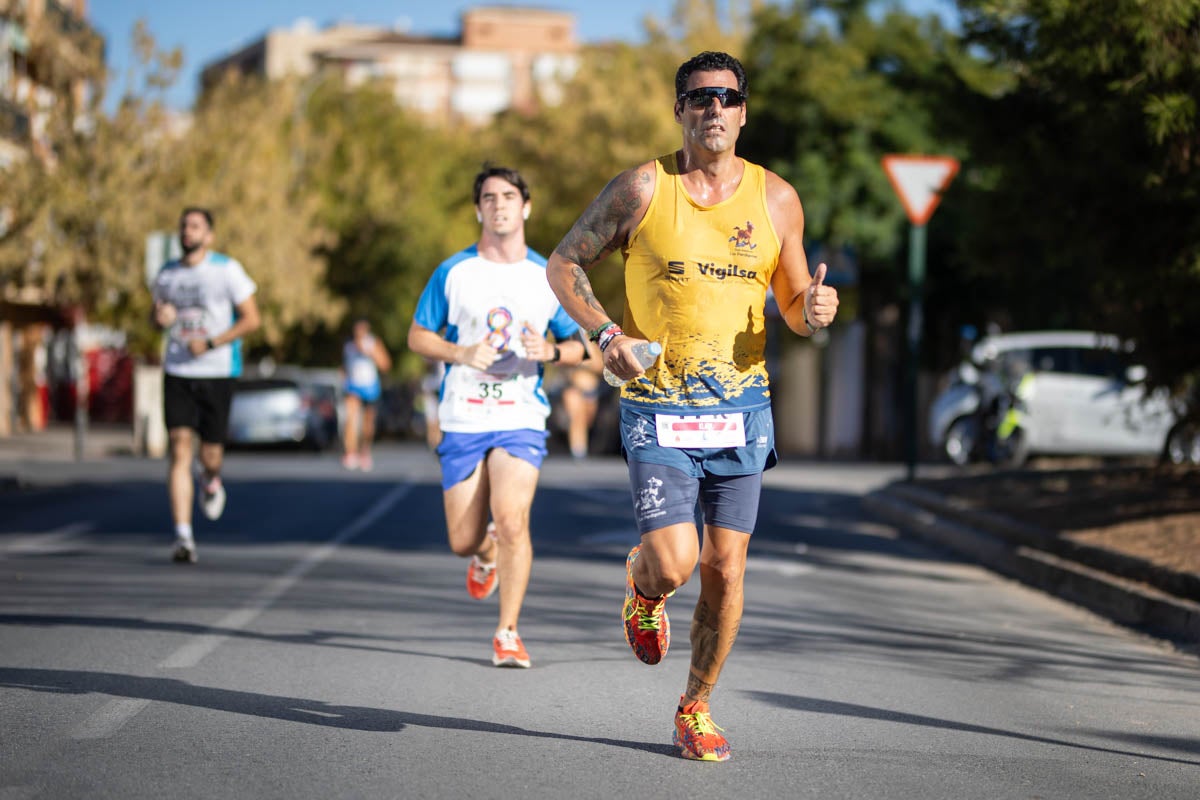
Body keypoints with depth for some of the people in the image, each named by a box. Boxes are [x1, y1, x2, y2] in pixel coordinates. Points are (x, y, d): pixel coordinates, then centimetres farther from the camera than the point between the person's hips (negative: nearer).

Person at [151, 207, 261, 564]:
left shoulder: (227, 269, -4)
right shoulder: (167, 274, 9)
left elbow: (251, 319, -5)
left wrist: (211, 343, -16)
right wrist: (160, 318, -2)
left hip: (217, 372, -2)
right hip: (177, 373, 2)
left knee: (210, 452, 3)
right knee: (180, 451, -10)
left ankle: (211, 481, 43)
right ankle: (183, 537, -12)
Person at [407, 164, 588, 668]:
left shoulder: (548, 277, 5)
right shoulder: (453, 272, 3)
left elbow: (577, 346, 12)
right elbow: (417, 337, 7)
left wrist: (551, 351, -11)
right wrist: (462, 353, -12)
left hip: (521, 419, -1)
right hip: (462, 419, 1)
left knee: (511, 521, -21)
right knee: (463, 543, 3)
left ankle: (508, 633, -8)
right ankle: (487, 555, 41)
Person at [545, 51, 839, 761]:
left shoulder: (776, 198, 5)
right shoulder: (643, 189, -3)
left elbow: (794, 304, 13)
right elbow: (564, 263, 5)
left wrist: (815, 311, -12)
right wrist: (606, 334, -10)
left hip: (742, 408, 2)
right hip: (658, 407, -2)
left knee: (725, 570, 2)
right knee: (673, 564, -14)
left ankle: (696, 709, 22)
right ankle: (642, 587, 25)